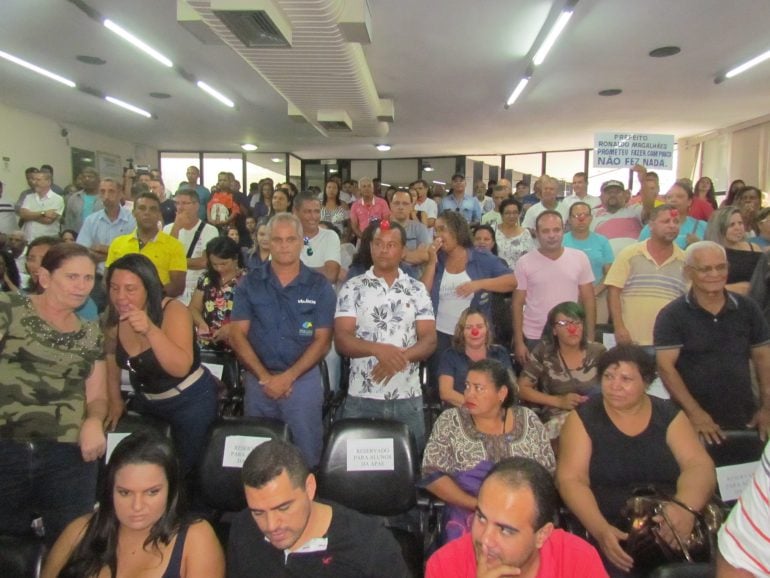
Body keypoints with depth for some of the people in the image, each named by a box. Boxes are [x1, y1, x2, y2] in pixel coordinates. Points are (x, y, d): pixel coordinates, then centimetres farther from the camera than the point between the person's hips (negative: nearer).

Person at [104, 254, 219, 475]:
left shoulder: (173, 311, -26)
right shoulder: (113, 318, -10)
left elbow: (181, 368, -38)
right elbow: (111, 357, 10)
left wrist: (151, 330, -49)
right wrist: (115, 401, 7)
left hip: (190, 401, -5)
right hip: (144, 401, 5)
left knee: (179, 469, 4)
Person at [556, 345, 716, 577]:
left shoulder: (669, 415, 7)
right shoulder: (583, 418, 1)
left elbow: (698, 465, -5)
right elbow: (571, 479, -6)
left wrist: (686, 506, -26)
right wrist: (600, 529, -23)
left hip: (674, 531, 2)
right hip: (613, 533, -2)